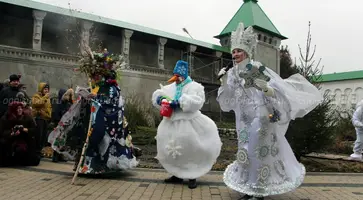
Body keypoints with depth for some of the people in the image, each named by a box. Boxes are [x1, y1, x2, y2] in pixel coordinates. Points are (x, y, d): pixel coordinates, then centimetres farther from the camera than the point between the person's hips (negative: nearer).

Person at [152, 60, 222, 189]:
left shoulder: (194, 86, -5)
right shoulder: (170, 87, 14)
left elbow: (196, 102, -20)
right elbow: (158, 95, 14)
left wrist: (179, 102, -24)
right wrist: (160, 98, -10)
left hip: (188, 124, -6)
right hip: (172, 123, 6)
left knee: (190, 149, -2)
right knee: (172, 150, 10)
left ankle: (192, 177, 13)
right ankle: (178, 175, 25)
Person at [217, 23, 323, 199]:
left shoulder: (258, 69, -10)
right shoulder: (232, 73, 6)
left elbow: (278, 89, -10)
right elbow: (226, 103, 5)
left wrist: (266, 88, -29)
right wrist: (224, 82, -7)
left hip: (260, 119, -6)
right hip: (243, 121, 6)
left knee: (259, 151, -2)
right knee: (246, 152, 12)